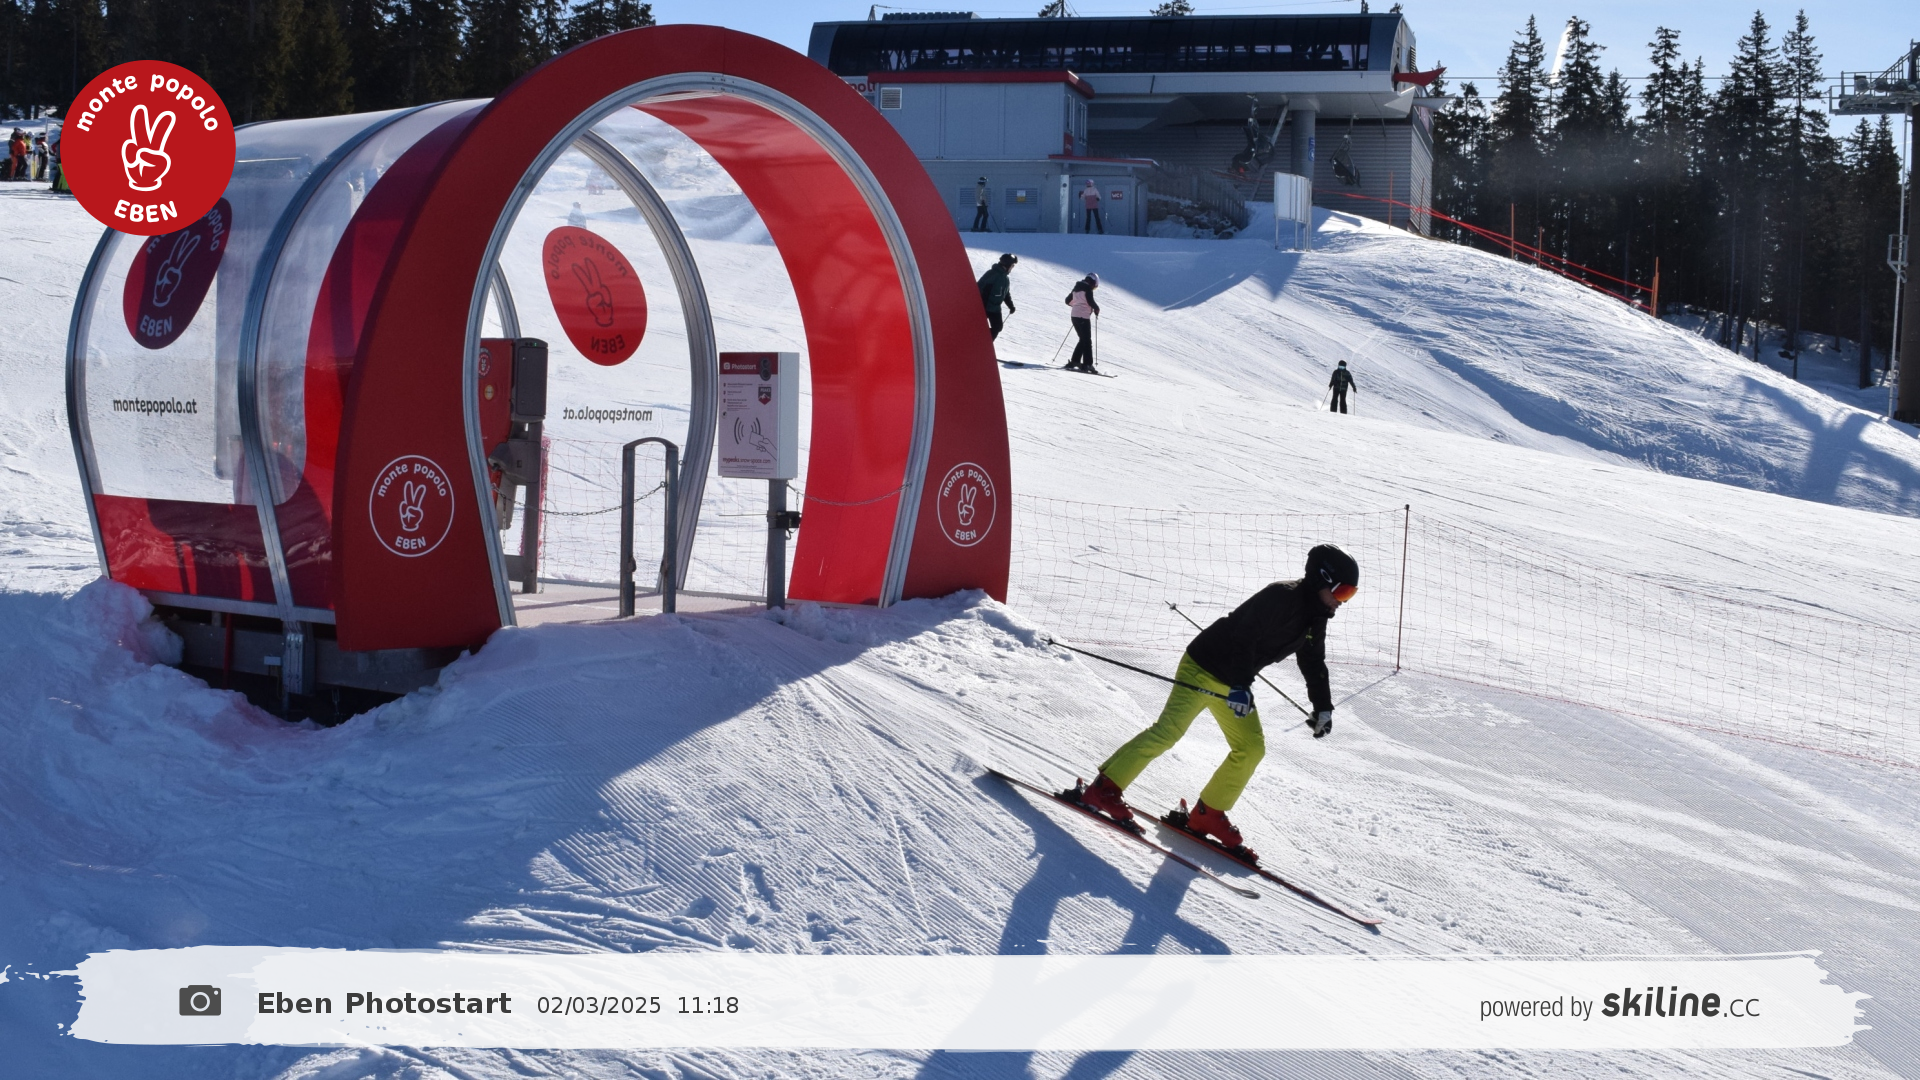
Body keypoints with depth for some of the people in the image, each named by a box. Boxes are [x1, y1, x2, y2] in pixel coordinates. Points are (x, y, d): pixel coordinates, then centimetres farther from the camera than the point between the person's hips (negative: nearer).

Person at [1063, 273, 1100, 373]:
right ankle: (1087, 364, -12)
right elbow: (1090, 301, -18)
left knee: (1083, 340, 17)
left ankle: (1074, 361, 12)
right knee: (1087, 341, -6)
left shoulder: (1077, 288, 16)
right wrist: (1096, 308, -1)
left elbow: (1068, 301, 22)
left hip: (1074, 316, 8)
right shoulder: (1087, 288, -8)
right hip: (1083, 317, -8)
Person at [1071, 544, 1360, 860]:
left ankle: (1207, 816, 12)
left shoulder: (1315, 618, 8)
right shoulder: (1281, 597, -21)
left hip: (1232, 683, 10)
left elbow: (1314, 663, 23)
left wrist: (1323, 706, 22)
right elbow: (1243, 638, -27)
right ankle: (1103, 789, -15)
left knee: (1252, 748, 4)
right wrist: (1241, 687, -32)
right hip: (1204, 667, -10)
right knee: (1168, 730, -19)